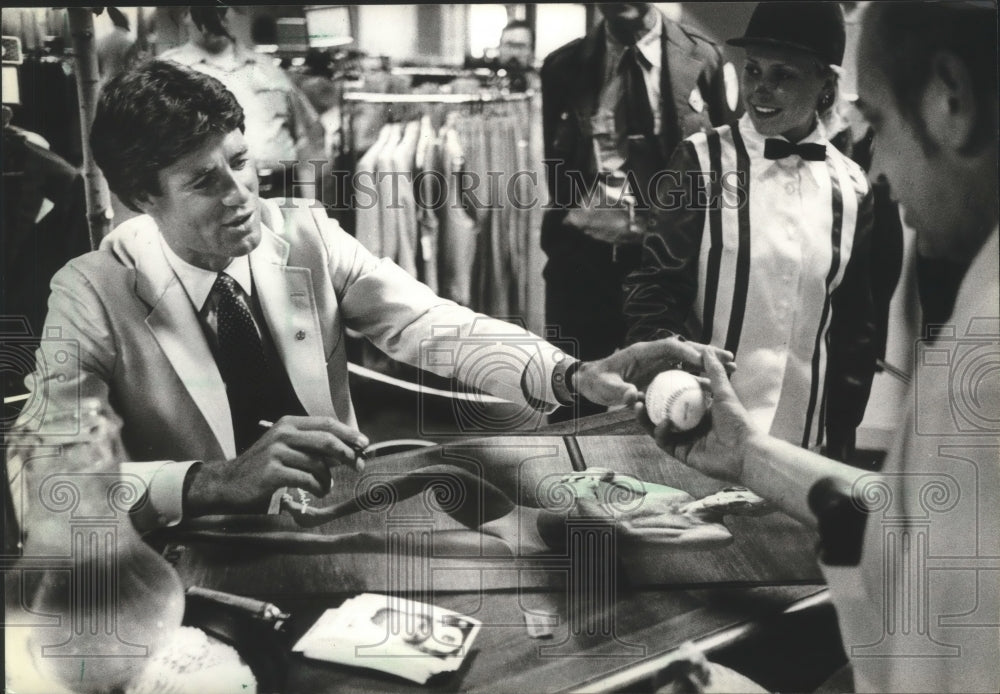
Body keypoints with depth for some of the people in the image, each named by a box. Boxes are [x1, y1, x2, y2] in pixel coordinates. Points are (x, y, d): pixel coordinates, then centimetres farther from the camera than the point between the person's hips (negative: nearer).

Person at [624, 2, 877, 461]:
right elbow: (654, 283, -5)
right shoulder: (702, 161, -6)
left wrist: (843, 433, 10)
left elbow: (856, 322, 10)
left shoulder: (851, 186, 3)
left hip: (804, 437, 3)